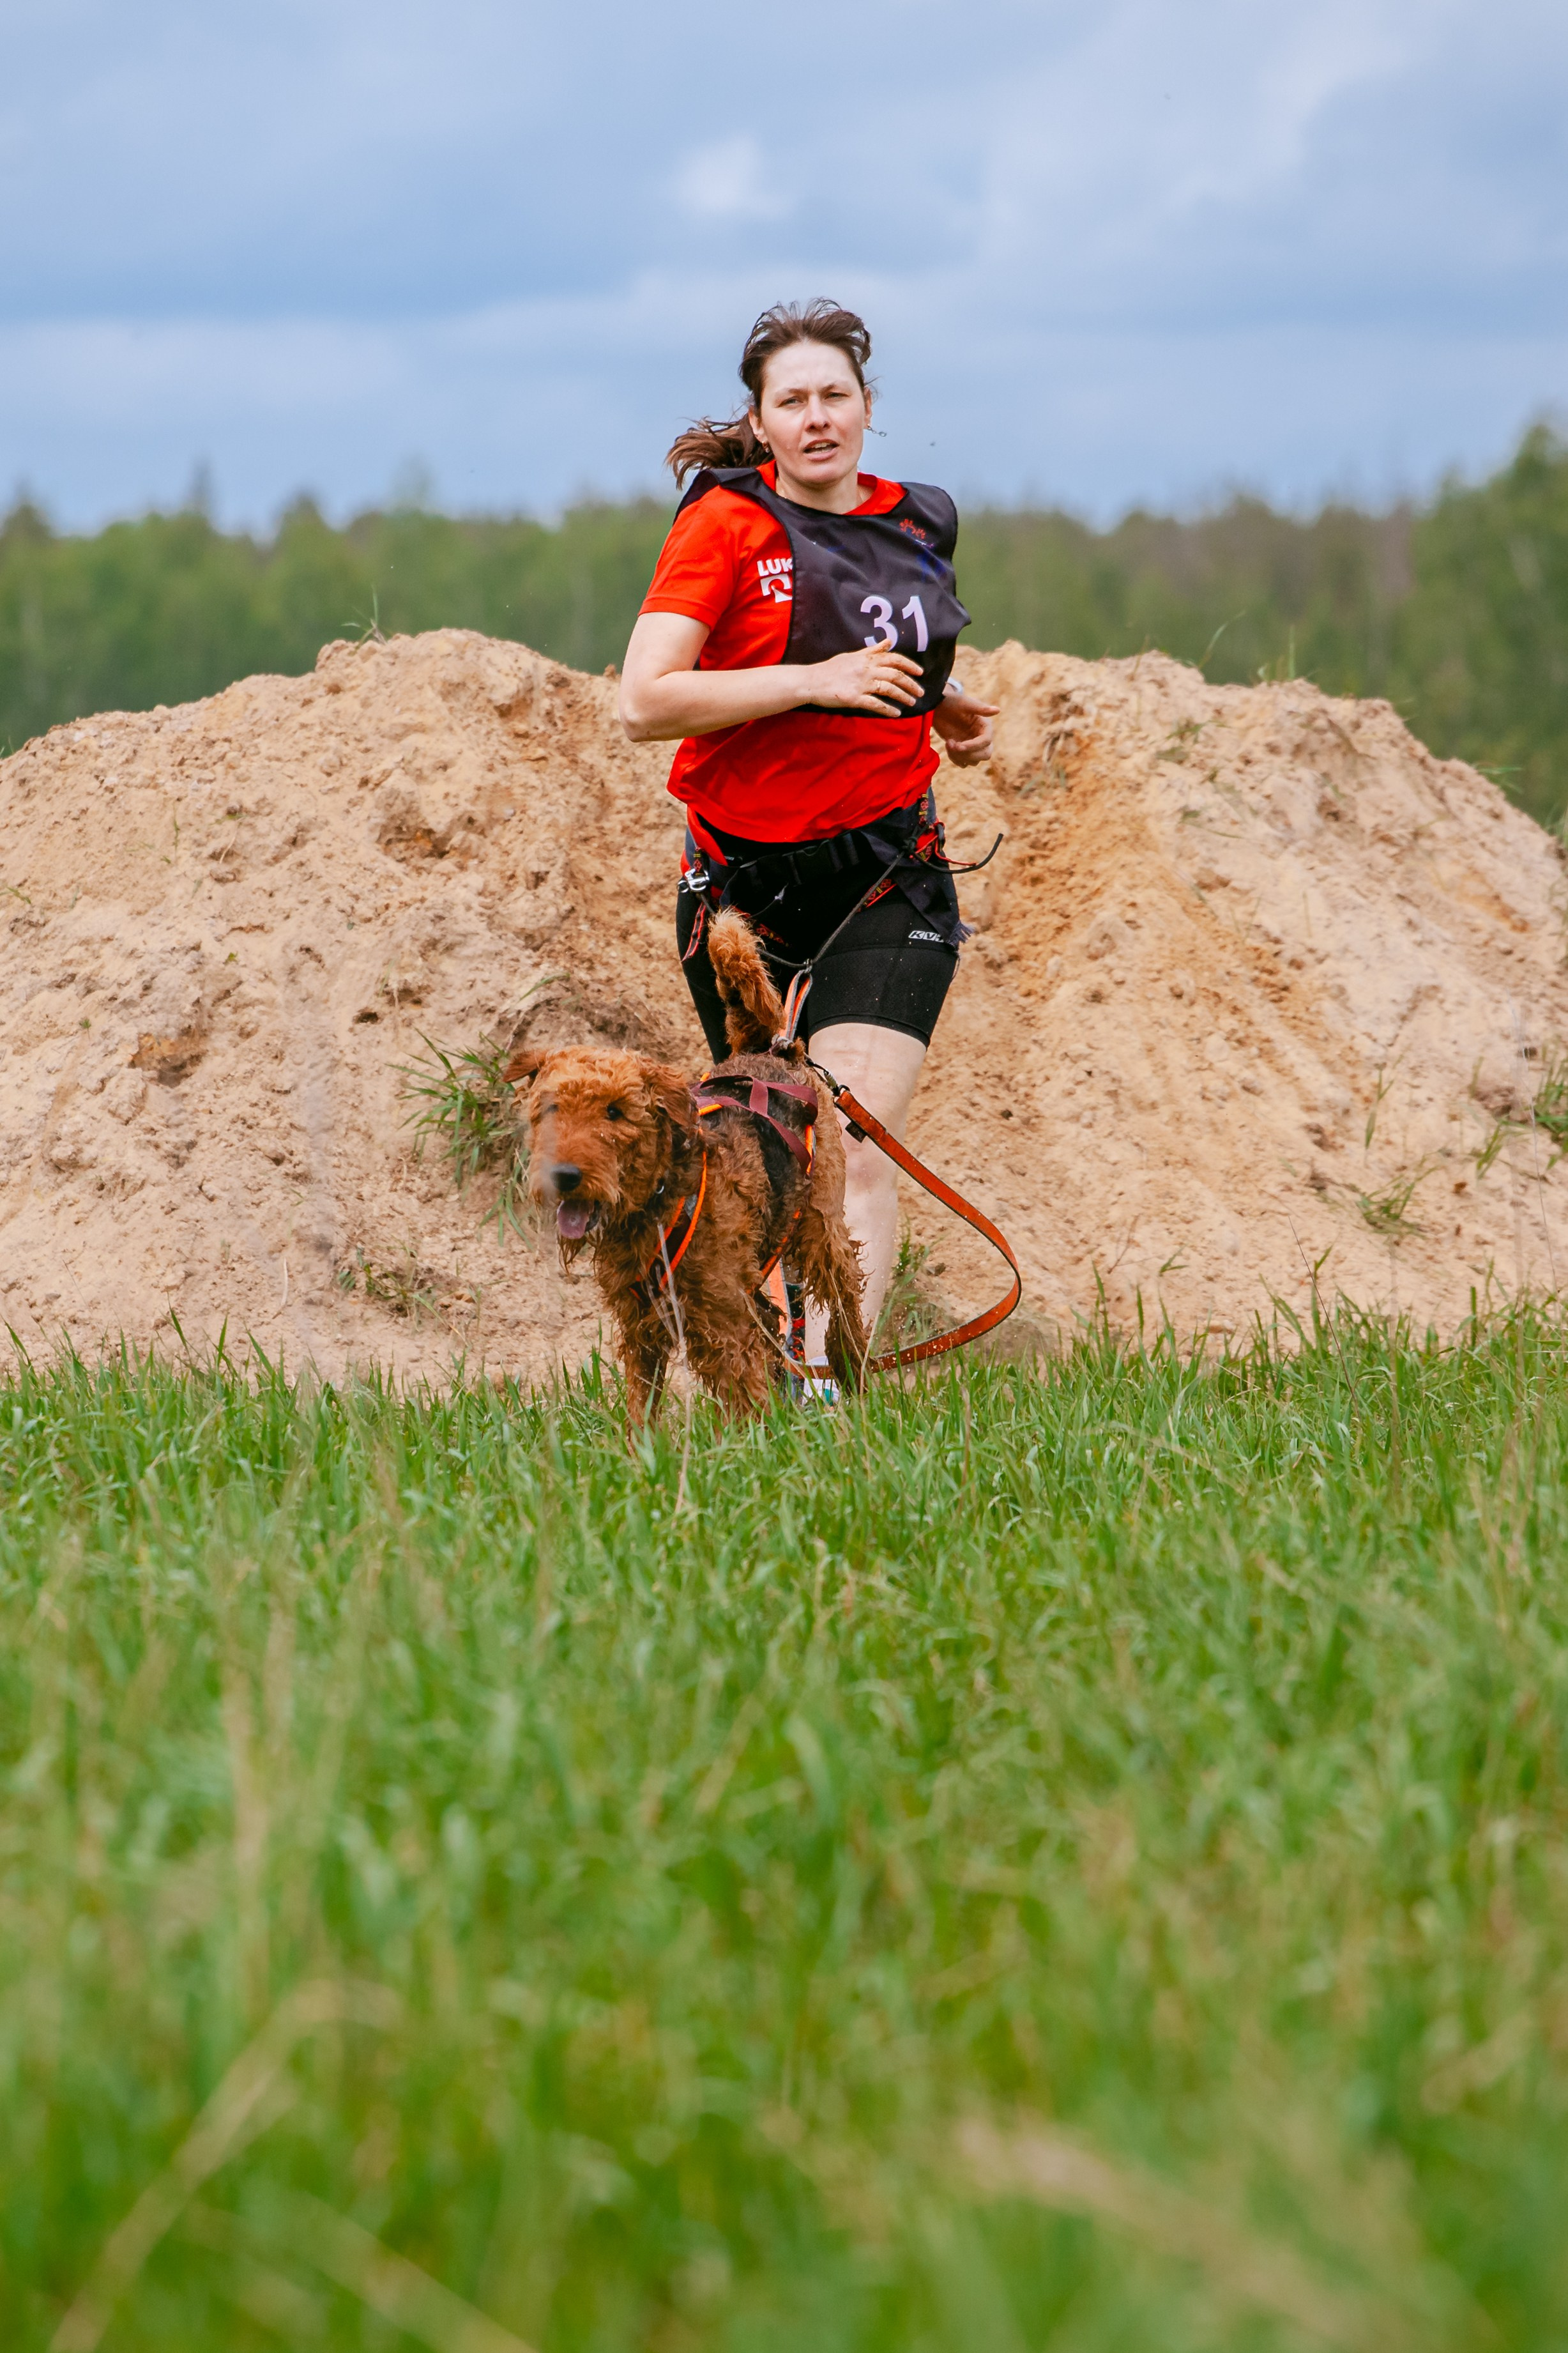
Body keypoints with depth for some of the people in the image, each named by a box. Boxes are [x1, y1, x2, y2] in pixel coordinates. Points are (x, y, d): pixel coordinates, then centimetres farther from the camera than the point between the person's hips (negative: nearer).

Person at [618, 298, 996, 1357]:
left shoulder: (919, 523, 8)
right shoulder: (727, 523, -7)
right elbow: (645, 703, -18)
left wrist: (942, 709, 9)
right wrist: (814, 682, -22)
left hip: (886, 879, 2)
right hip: (745, 879, -2)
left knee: (862, 1149, -14)